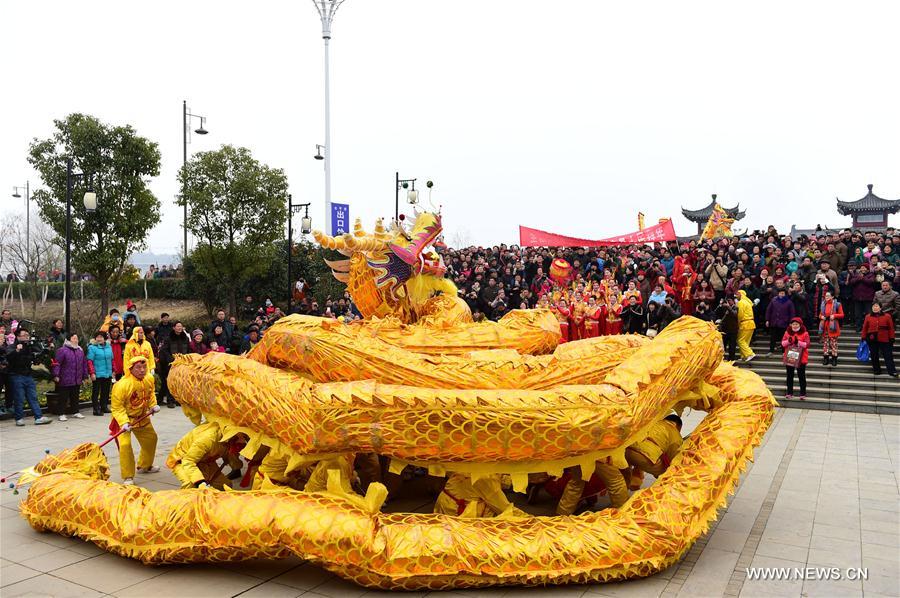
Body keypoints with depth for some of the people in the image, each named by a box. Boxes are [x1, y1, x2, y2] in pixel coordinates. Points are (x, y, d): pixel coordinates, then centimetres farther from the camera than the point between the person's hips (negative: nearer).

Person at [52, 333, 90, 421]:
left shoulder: (80, 350, 12)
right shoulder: (62, 350, -8)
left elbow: (84, 363, 16)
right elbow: (57, 363, -12)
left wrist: (85, 376, 15)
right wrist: (56, 375, -18)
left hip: (77, 381, 6)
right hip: (65, 380, -6)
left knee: (75, 397, 15)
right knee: (64, 397, 1)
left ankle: (75, 412, 24)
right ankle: (62, 414, 8)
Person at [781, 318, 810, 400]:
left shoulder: (805, 333, -3)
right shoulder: (787, 332, 6)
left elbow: (807, 344, -11)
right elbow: (782, 343, 2)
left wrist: (798, 342, -25)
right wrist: (788, 341, -17)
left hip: (800, 359, -3)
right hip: (789, 358, 3)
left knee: (801, 376, 4)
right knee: (790, 376, 10)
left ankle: (803, 394, 10)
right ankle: (789, 393, 19)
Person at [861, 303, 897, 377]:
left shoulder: (887, 316, 1)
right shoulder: (868, 317, 4)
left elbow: (891, 328, 2)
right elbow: (865, 328, 7)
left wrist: (891, 338, -1)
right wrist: (863, 338, 5)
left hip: (884, 340, -2)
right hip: (872, 340, 2)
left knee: (888, 356, -2)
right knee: (874, 356, 8)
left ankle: (892, 371, 1)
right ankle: (877, 370, 20)